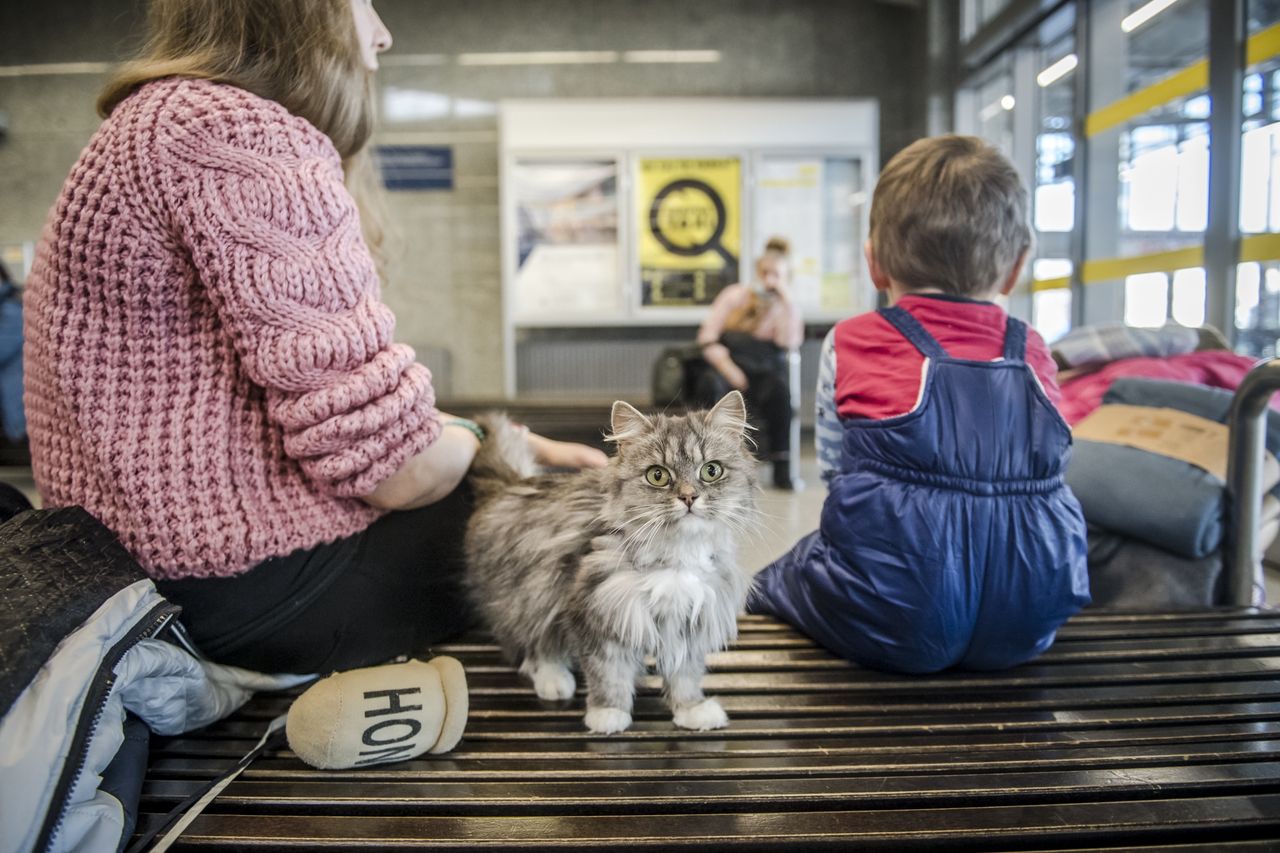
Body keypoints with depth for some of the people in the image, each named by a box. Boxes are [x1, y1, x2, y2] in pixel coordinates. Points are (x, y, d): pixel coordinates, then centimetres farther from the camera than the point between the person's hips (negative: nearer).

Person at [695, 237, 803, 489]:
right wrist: (729, 369, -15)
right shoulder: (735, 295, 8)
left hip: (764, 374, 0)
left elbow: (789, 344, -10)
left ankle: (782, 465, -26)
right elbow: (707, 338, -1)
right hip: (729, 367, 0)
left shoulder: (787, 307, 11)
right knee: (710, 384, -35)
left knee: (780, 388, -35)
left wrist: (788, 301, -12)